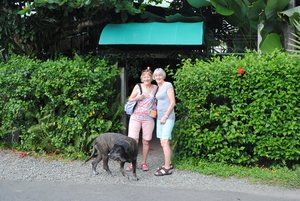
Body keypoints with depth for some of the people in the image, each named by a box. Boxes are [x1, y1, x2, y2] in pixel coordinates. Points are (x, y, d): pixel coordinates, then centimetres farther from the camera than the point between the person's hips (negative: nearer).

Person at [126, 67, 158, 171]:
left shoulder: (155, 88, 5)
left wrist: (156, 111, 0)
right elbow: (130, 99, 8)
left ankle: (144, 163, 17)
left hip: (148, 118, 1)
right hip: (136, 117, -1)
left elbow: (158, 100, 18)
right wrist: (138, 98, -11)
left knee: (146, 141, 5)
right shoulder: (138, 87, 2)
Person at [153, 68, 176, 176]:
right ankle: (168, 164, 18)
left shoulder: (168, 85, -7)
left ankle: (167, 168, -9)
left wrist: (165, 116, -14)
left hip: (168, 117, -8)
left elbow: (172, 102, -12)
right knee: (163, 142, 9)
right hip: (160, 117, 8)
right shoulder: (158, 88, 16)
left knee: (164, 142, -12)